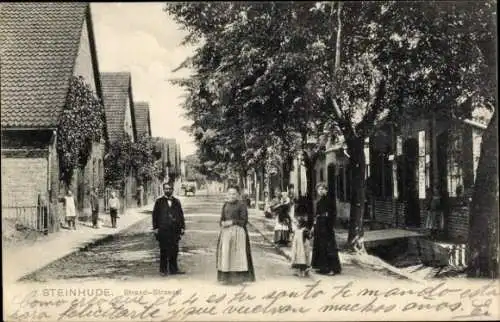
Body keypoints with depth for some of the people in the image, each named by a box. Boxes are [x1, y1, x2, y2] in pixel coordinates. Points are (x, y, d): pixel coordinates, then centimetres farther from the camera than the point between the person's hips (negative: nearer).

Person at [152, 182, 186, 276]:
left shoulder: (176, 201, 14)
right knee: (164, 251, 1)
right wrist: (155, 228, -4)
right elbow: (155, 215, 3)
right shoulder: (159, 201, 5)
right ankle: (163, 270, 9)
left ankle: (173, 269, 14)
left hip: (175, 230, 3)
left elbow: (181, 215, 15)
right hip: (163, 230, -3)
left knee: (174, 250, 4)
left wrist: (182, 227, 8)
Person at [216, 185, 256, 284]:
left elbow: (244, 221, -8)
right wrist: (222, 223, -6)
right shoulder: (225, 205, 13)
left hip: (238, 232, -6)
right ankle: (227, 276, 9)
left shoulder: (241, 205, -6)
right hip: (226, 232, 6)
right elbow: (222, 218, 16)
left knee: (237, 254, -5)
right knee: (226, 253, 4)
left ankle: (238, 277, 1)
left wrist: (232, 222, -16)